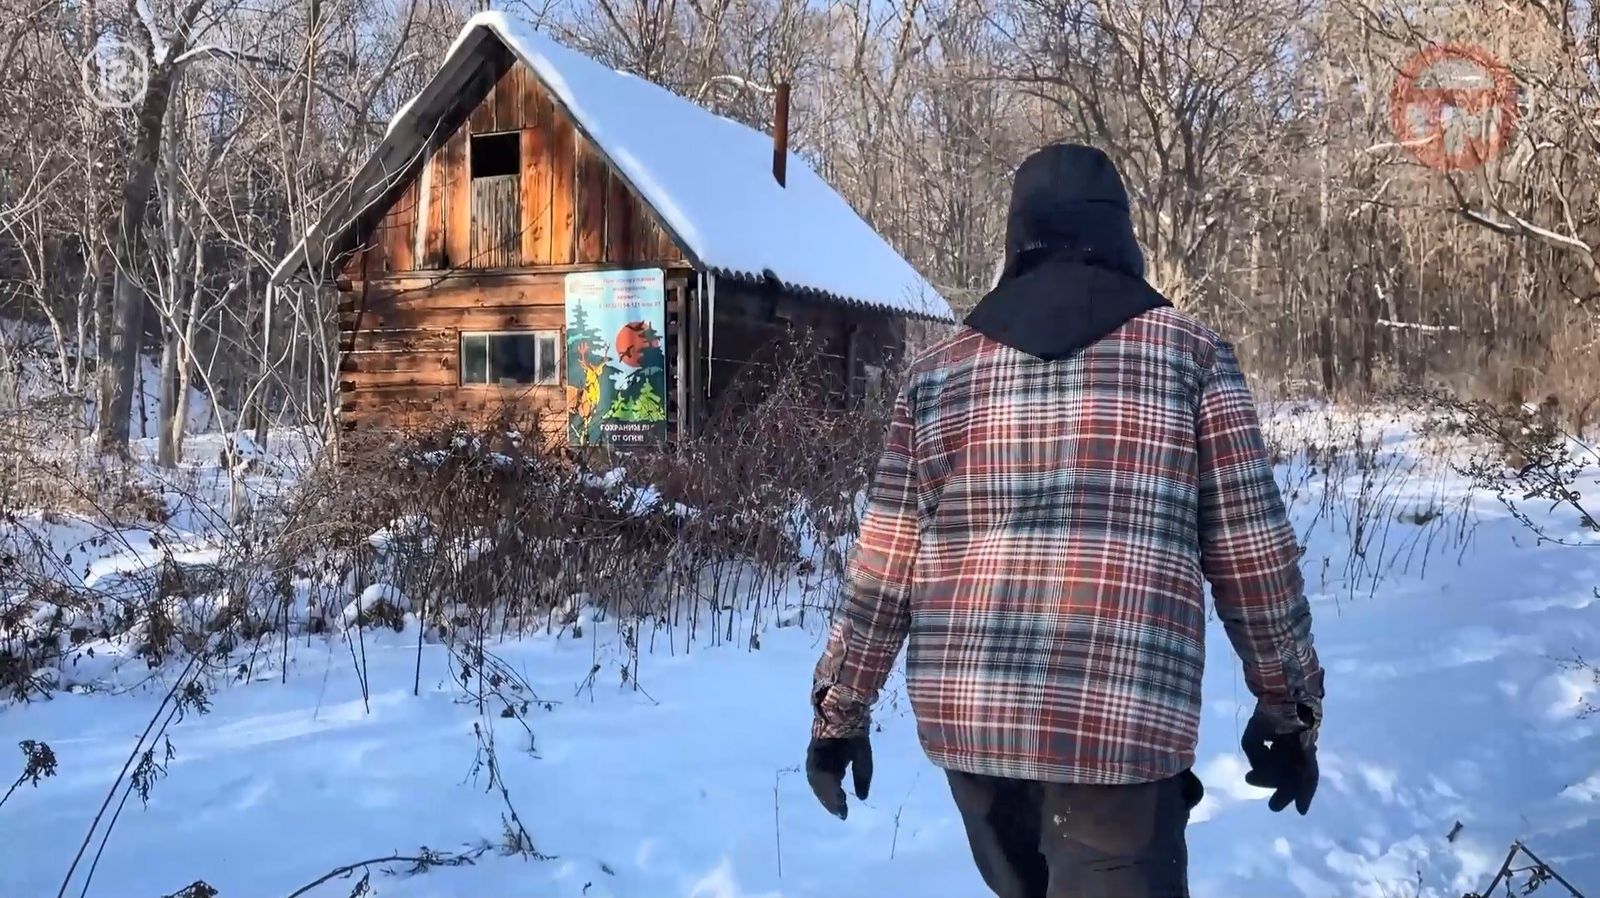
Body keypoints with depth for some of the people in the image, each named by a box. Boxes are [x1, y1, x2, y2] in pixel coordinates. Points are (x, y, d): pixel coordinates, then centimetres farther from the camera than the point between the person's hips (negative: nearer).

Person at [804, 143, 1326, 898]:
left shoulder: (938, 370, 6)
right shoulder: (1191, 354, 1)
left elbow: (882, 569, 5)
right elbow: (1253, 555, 0)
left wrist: (840, 712, 16)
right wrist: (1289, 710, 13)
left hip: (964, 713, 4)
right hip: (1122, 718, -4)